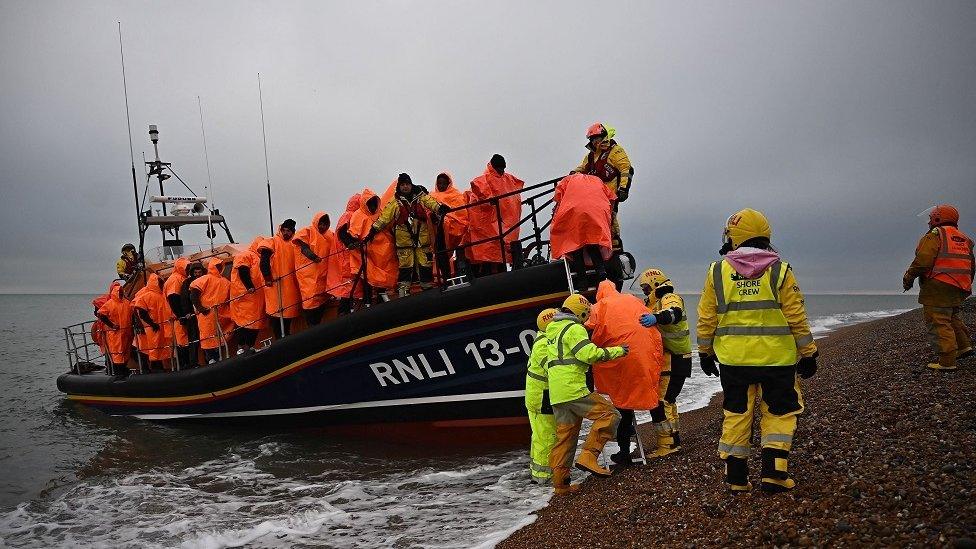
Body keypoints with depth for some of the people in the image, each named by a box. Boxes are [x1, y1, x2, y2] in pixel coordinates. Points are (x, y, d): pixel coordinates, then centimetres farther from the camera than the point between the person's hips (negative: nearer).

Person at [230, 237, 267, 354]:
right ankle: (241, 347, -12)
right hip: (246, 296, -9)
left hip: (258, 296, 9)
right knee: (245, 320, -12)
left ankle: (250, 346, 9)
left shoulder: (259, 259, 26)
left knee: (256, 321, 5)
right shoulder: (246, 255, -1)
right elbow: (243, 271, -15)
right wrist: (249, 286, -24)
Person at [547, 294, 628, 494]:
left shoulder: (552, 329, 23)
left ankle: (560, 483, 12)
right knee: (609, 414, -6)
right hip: (574, 389, -9)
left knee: (565, 436, 12)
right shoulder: (574, 329, -6)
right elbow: (589, 353, -17)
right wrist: (617, 351, -8)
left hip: (556, 394, 9)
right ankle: (588, 456, -15)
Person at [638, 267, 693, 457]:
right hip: (668, 361, 11)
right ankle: (673, 439, 30)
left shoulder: (670, 298, -12)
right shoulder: (658, 303, 22)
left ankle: (667, 444, -13)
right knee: (667, 400, 19)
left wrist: (656, 317, -54)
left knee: (662, 401, -15)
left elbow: (674, 313, -35)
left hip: (674, 362, -11)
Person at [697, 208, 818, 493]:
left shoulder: (717, 271, 0)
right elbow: (797, 318, -2)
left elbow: (706, 319, 3)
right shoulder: (779, 270, -3)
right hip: (776, 358, -1)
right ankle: (774, 472, 7)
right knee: (778, 414, 12)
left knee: (735, 415, 11)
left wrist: (705, 352, 15)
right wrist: (807, 354, 8)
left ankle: (736, 476, 14)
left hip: (733, 359, 1)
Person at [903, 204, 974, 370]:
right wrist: (965, 287, 29)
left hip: (938, 287, -8)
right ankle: (964, 345, 16)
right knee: (951, 317, 26)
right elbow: (971, 266, 22)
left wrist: (908, 278, -6)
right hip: (958, 290, 8)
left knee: (938, 322, -7)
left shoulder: (935, 235, -6)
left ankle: (947, 361, -11)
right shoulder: (964, 239, 19)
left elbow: (923, 260, -17)